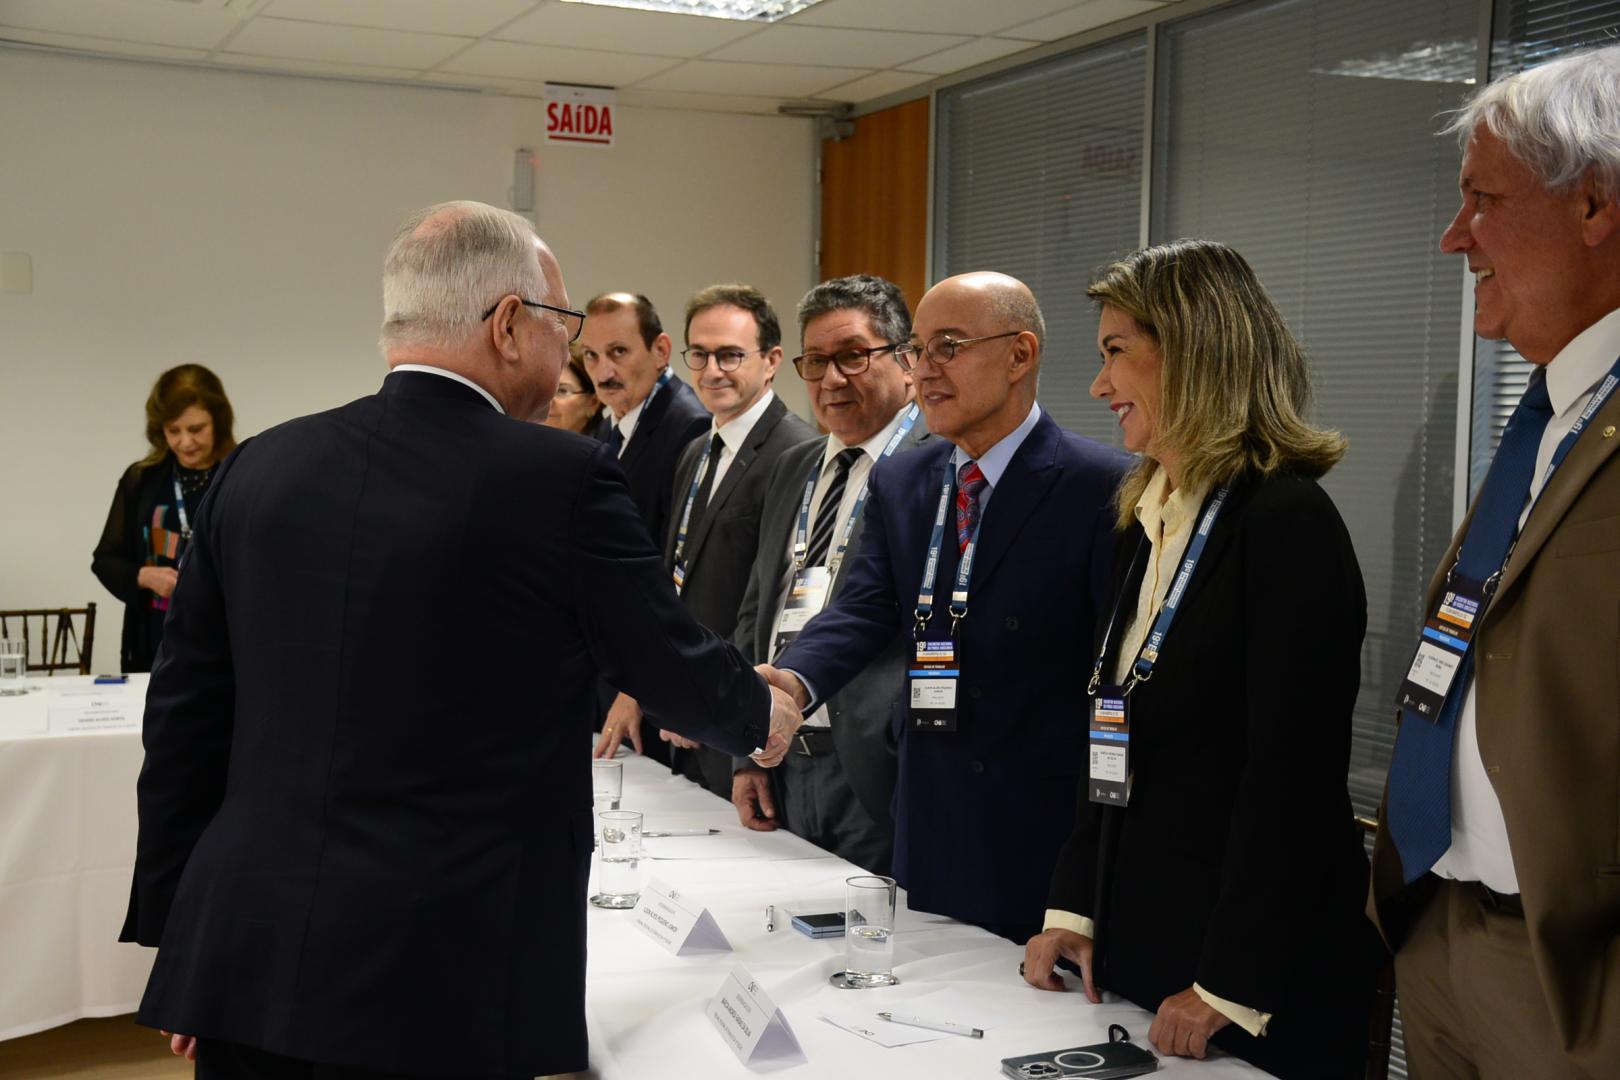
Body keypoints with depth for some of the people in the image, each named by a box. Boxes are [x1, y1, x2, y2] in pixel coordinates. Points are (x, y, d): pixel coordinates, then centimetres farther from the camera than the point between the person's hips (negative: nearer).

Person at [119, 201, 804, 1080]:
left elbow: (184, 717, 8)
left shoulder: (259, 468, 4)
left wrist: (175, 928, 16)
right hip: (444, 986, -5)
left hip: (241, 959, 5)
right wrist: (762, 719, 23)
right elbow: (675, 669, 1)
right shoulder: (559, 479, -11)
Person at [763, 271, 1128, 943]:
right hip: (929, 830, 6)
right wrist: (794, 680, -25)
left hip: (1049, 834, -5)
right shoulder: (897, 483, 8)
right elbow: (864, 609, -4)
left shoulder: (1101, 488, -11)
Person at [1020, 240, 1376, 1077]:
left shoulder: (1287, 524, -16)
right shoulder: (1147, 521, 10)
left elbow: (1290, 778, -20)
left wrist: (1229, 989, -19)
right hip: (1138, 947, 8)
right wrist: (1073, 909, 7)